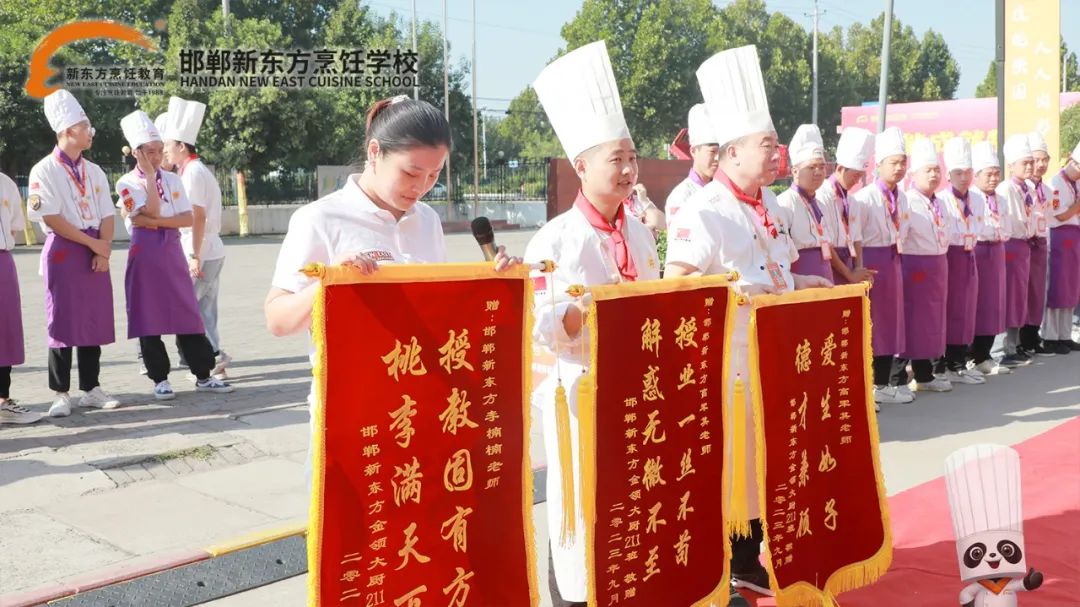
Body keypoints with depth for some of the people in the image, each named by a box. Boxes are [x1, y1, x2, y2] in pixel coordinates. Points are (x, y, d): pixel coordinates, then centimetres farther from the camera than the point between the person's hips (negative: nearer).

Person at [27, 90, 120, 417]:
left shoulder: (95, 172, 12)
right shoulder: (44, 171, -5)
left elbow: (107, 215, 8)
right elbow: (51, 218, -12)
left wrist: (104, 251, -7)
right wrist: (92, 243, -12)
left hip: (96, 253, 5)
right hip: (63, 252, -5)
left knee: (95, 322, 7)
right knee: (63, 323, -2)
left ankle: (91, 389, 16)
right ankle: (61, 393, 5)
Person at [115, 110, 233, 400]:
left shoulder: (172, 179, 10)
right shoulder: (127, 183, -1)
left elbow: (187, 218, 1)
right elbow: (152, 211, -15)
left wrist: (156, 222, -12)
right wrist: (149, 175, -11)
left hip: (172, 250, 3)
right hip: (145, 252, -3)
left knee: (187, 313, 3)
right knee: (149, 316, 1)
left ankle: (203, 376, 9)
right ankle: (160, 379, 10)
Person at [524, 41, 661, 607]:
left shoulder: (641, 235, 6)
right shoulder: (554, 239, -13)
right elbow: (540, 328, -16)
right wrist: (593, 307, -29)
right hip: (580, 392, -5)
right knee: (578, 510, 4)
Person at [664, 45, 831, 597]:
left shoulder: (769, 206, 11)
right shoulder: (702, 211, -16)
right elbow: (673, 283, -21)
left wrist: (801, 285, 6)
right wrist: (730, 289, -31)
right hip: (720, 358, -8)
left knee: (759, 455, 16)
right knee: (715, 459, 0)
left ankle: (747, 561, 31)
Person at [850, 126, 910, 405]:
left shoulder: (902, 198, 8)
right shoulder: (864, 197, -14)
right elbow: (855, 238, -14)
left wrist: (896, 260, 15)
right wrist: (859, 270, -17)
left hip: (893, 261, 7)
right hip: (871, 260, -7)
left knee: (890, 319, 11)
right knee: (869, 321, -2)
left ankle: (883, 383, 21)